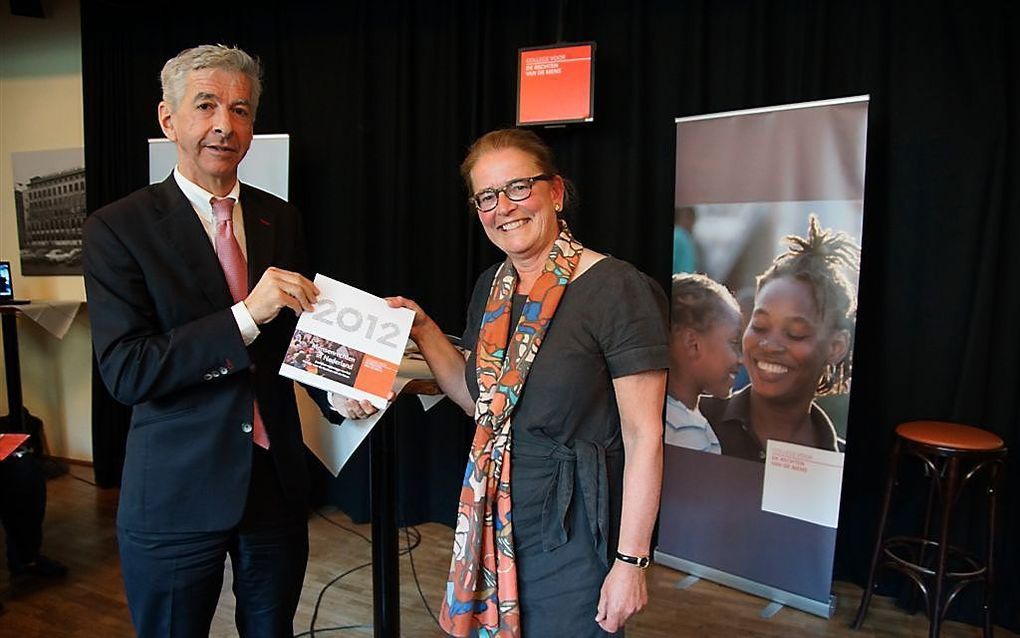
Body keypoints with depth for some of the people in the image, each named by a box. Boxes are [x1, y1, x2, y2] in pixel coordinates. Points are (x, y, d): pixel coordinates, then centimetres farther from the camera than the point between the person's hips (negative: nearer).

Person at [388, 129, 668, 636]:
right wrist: (423, 331, 3)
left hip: (573, 536, -6)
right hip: (493, 521, 7)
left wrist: (630, 563, -17)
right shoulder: (491, 287, 4)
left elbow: (644, 437, -17)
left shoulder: (615, 289, -18)